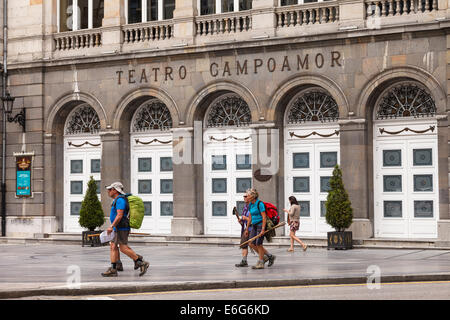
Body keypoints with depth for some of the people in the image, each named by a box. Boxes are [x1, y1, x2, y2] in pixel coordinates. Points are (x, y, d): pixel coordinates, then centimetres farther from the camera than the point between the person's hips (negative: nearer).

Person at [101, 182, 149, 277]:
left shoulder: (120, 199, -15)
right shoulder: (117, 200, 18)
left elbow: (119, 215, -23)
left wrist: (111, 226, -23)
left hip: (121, 228, -10)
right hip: (118, 229, 10)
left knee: (123, 248, -11)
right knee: (113, 247, 4)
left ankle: (141, 263, -5)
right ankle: (113, 270, 2)